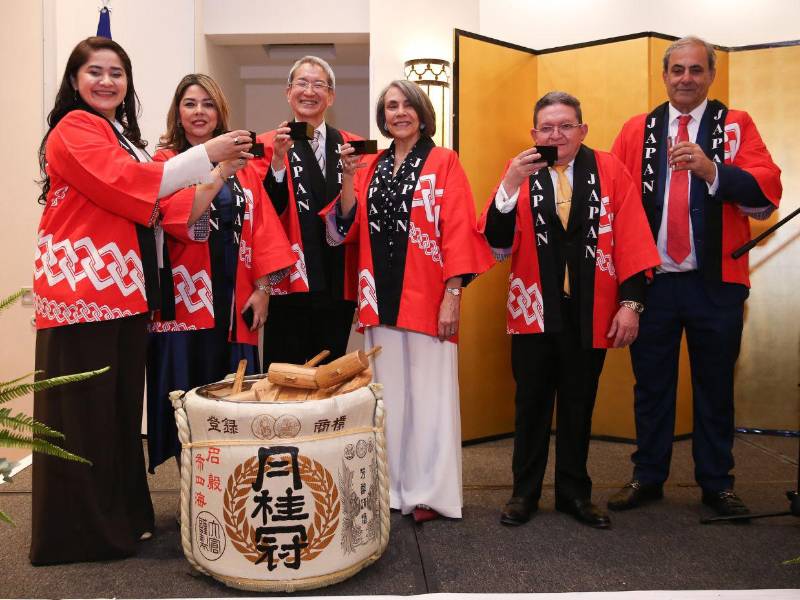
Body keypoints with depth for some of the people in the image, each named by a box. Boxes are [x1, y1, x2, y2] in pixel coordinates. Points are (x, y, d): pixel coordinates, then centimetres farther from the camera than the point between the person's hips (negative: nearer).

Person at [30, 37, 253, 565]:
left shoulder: (123, 137, 20)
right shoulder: (73, 129, -5)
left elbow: (153, 205, 12)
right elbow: (128, 185, -19)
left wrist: (217, 179, 1)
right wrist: (204, 155, -16)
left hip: (123, 290, 8)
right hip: (81, 286, -8)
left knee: (123, 405, 12)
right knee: (85, 411, -1)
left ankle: (124, 515, 24)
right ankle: (82, 529, 11)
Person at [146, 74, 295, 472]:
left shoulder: (242, 166, 15)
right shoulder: (164, 162, 2)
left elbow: (262, 228, 9)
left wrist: (262, 288, 0)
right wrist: (220, 170, -26)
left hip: (235, 299, 4)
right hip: (186, 300, -3)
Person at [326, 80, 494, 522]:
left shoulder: (444, 162, 1)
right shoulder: (371, 167, 14)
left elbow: (458, 232, -6)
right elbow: (349, 228, 7)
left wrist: (453, 294, -14)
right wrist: (348, 176, -4)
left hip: (426, 297, -4)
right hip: (380, 297, 5)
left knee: (428, 392, 0)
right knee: (387, 391, 10)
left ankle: (429, 492, 11)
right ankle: (391, 485, 21)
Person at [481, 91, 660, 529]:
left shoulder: (608, 170, -1)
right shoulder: (520, 173, 0)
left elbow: (631, 238, -4)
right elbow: (498, 244, -9)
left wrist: (630, 302, -9)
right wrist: (511, 185, -20)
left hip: (590, 313, 0)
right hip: (535, 310, 0)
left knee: (579, 406, 13)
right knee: (531, 404, 9)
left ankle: (574, 493, 28)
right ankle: (524, 492, 24)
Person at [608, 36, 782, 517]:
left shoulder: (736, 126, 4)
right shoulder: (637, 130, 9)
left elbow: (767, 194, -8)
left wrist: (712, 170, -24)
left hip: (716, 282, -1)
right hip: (653, 279, 1)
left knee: (716, 385, 9)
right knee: (651, 383, 9)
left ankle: (717, 482, 24)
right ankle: (648, 477, 23)